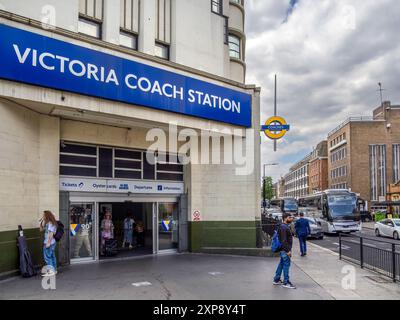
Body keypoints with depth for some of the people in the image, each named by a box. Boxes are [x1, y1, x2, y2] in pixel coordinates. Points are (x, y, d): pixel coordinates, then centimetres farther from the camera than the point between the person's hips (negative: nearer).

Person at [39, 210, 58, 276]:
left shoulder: (50, 223, -16)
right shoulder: (47, 223, 13)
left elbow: (51, 233, -21)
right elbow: (41, 229, 23)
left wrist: (48, 242, -22)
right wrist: (41, 222, 12)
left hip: (49, 243, -10)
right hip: (52, 242, 10)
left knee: (47, 257, -7)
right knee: (52, 256, 14)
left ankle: (51, 271, -6)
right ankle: (54, 270, 21)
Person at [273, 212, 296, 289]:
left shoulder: (286, 226, 16)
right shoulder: (283, 227, -17)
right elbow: (284, 240, -23)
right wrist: (288, 250, -24)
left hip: (283, 250, 11)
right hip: (285, 249, -11)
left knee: (281, 264, 15)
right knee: (286, 264, -6)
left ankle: (276, 280, 23)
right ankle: (286, 282, 0)